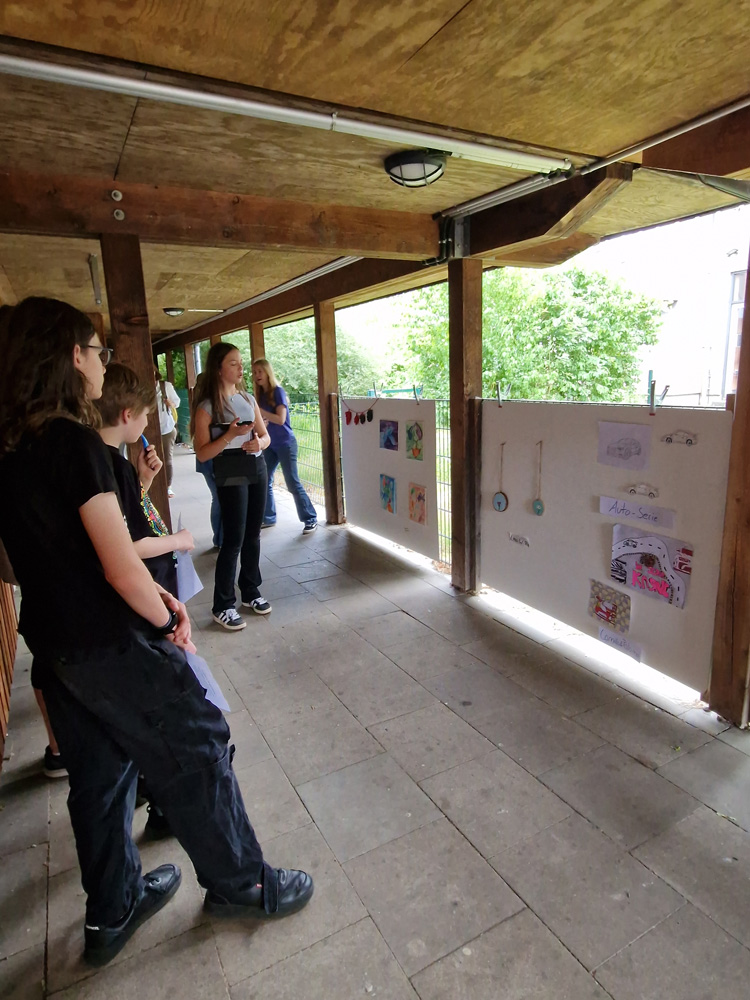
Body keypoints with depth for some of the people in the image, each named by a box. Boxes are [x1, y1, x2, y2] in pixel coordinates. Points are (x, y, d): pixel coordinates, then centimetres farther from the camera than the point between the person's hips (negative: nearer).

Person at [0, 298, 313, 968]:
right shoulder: (74, 443, -21)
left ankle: (112, 913, 42)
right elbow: (121, 571, -23)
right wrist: (168, 620, -5)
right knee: (196, 755, 9)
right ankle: (242, 886, 30)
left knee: (99, 774, 22)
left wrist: (153, 594, 7)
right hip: (111, 646, -8)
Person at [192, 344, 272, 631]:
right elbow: (202, 453, -10)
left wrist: (258, 442, -7)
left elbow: (265, 436, 15)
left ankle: (250, 591, 27)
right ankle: (223, 606, 8)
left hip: (257, 470, 6)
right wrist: (230, 435, -22)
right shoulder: (207, 407, -7)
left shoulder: (248, 399, 10)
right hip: (231, 476, -6)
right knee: (233, 540, -4)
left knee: (253, 535, 11)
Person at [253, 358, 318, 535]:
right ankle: (268, 518, 20)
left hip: (285, 444, -7)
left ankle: (311, 519, 4)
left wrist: (258, 410, -24)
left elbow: (280, 419, -22)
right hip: (270, 445, 7)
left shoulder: (278, 391, -12)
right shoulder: (261, 394, 7)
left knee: (293, 484, -5)